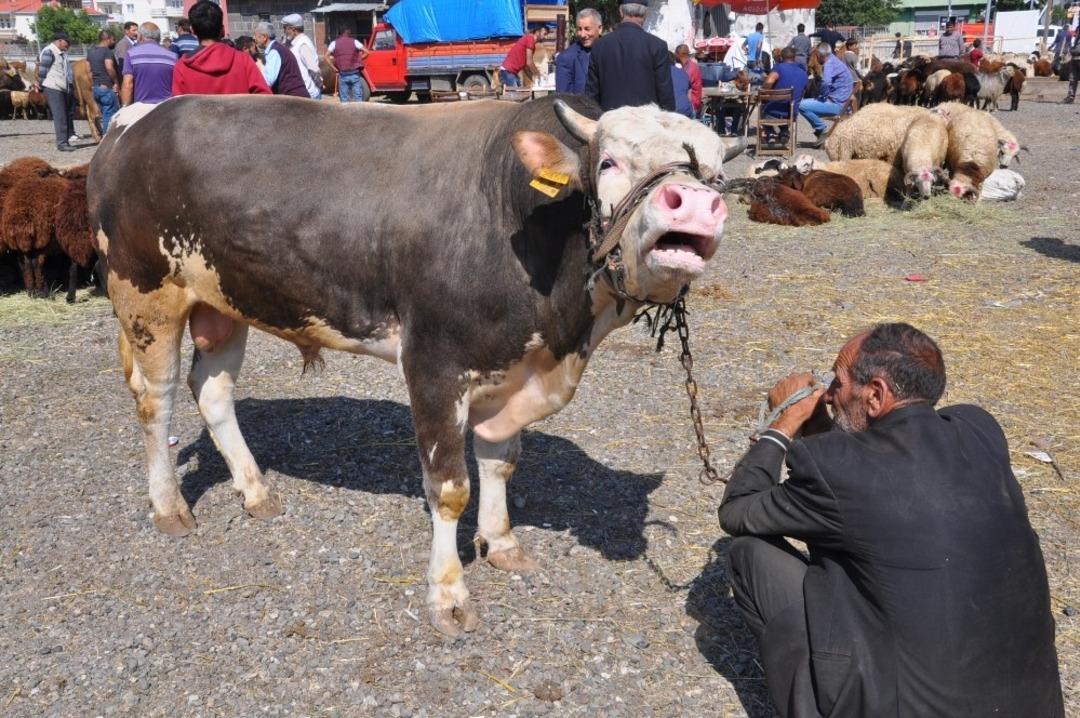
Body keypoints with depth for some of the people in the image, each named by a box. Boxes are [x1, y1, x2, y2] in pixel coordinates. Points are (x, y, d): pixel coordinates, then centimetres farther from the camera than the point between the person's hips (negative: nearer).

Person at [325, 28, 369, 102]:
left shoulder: (334, 43, 5)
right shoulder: (354, 42, 3)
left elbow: (326, 56, -3)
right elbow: (366, 52, -2)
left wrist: (335, 68, 2)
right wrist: (359, 59, 9)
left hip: (342, 74, 1)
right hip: (354, 73, -1)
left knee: (344, 99, 5)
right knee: (358, 98, 1)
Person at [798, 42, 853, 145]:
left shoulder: (829, 64, -15)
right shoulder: (835, 62, 19)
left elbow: (826, 83, -33)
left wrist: (821, 96, -15)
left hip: (837, 104, -11)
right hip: (839, 101, 11)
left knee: (802, 106, -20)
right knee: (805, 102, 23)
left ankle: (823, 131, -8)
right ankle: (820, 132, 17)